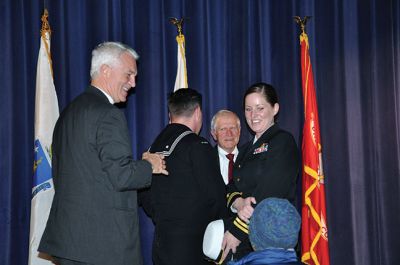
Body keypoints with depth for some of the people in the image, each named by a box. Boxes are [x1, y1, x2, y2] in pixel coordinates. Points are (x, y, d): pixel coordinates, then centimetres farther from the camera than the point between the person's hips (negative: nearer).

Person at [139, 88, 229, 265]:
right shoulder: (197, 146, -12)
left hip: (161, 243, 7)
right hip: (192, 244, -7)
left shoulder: (154, 147, 8)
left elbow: (144, 197, 11)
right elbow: (215, 195, -12)